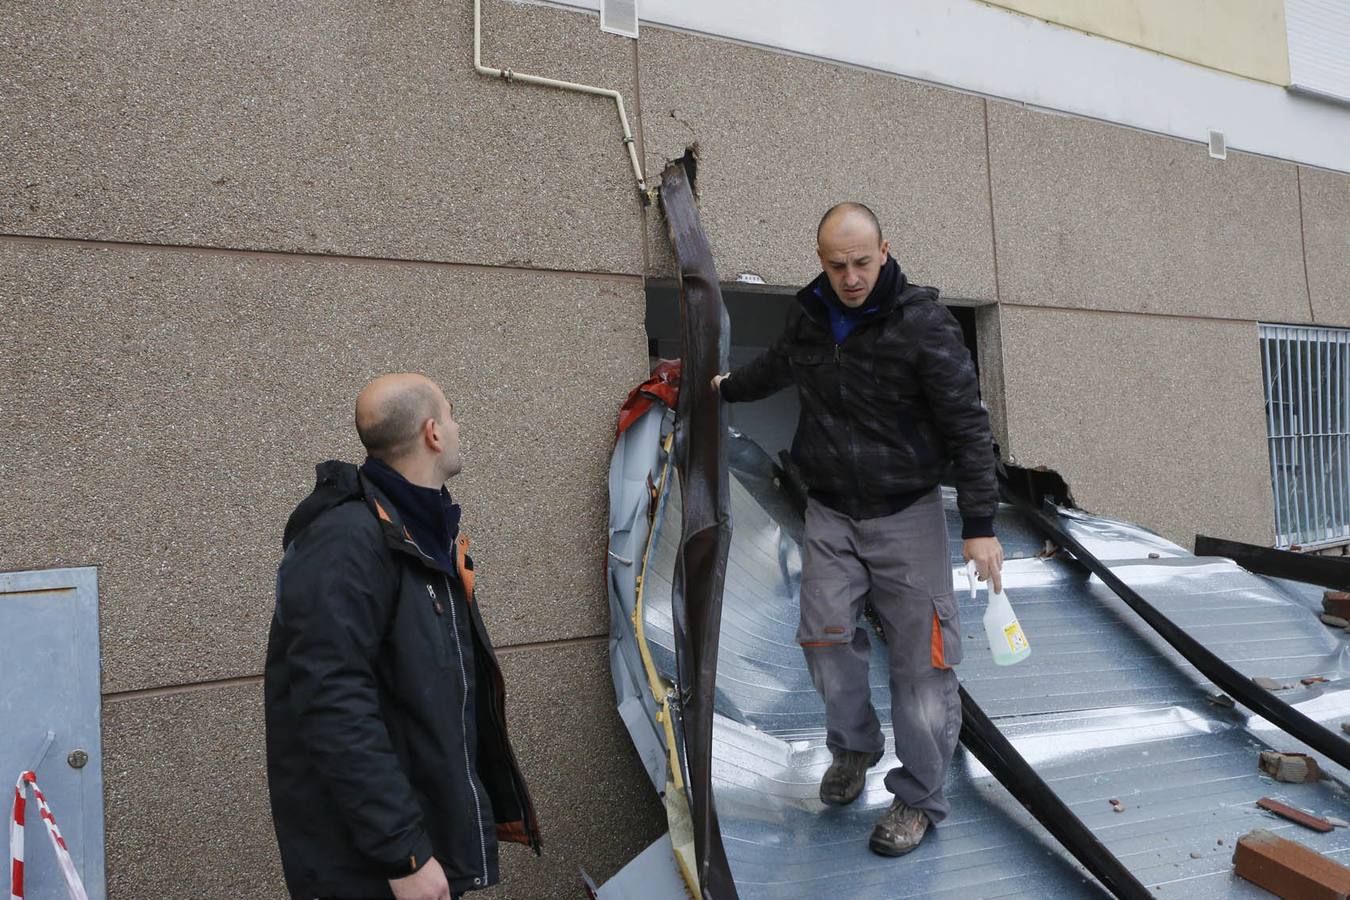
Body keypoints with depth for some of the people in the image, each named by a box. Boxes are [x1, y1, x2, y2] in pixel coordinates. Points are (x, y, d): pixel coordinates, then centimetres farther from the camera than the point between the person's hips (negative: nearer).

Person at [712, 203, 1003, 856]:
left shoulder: (922, 322, -14)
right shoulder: (807, 317, 2)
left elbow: (967, 427, -13)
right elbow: (778, 365, 26)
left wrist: (980, 525, -15)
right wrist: (727, 387, 42)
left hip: (907, 514, -4)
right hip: (829, 513, 4)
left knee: (920, 659, -2)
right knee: (825, 636, 1)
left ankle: (920, 798, 15)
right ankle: (854, 747, 29)